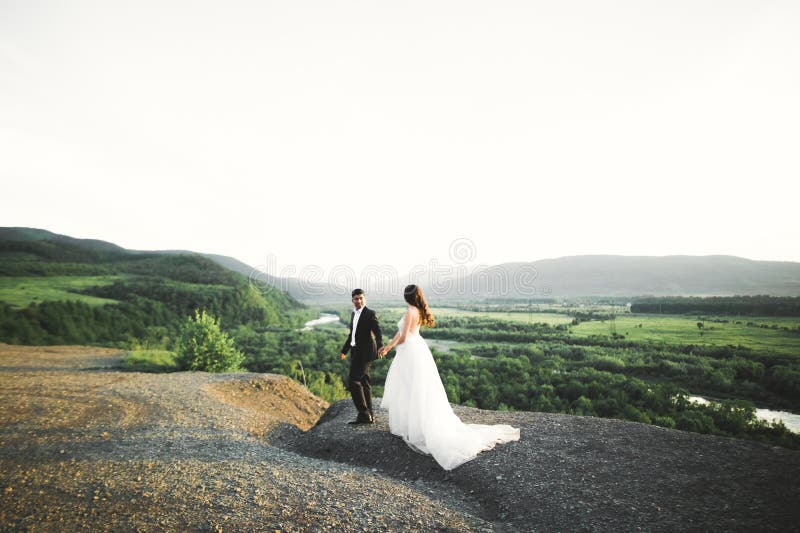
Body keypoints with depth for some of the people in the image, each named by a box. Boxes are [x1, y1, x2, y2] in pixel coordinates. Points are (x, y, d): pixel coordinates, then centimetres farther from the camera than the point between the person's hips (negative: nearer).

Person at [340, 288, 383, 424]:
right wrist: (344, 350, 32)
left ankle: (364, 414, -3)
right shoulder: (354, 314, 15)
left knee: (353, 380, -11)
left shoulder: (370, 314, -10)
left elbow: (378, 331, -20)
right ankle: (368, 415, 20)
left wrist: (380, 346, -38)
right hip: (357, 352, 9)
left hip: (365, 352, -8)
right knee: (364, 382, 12)